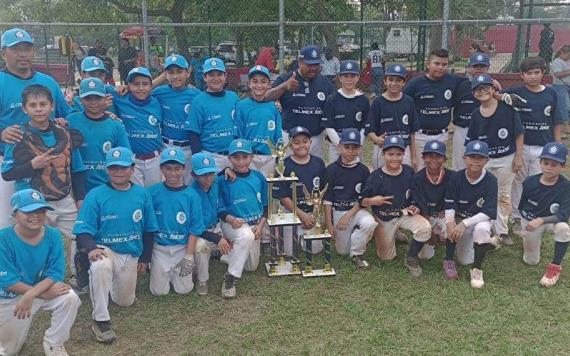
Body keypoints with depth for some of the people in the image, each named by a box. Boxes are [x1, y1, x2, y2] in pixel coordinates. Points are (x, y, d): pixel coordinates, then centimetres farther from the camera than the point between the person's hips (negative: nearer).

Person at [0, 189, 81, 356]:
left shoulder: (53, 235, -16)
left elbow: (56, 273, -17)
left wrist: (31, 295, -32)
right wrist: (45, 293, -27)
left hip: (45, 289, 2)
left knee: (70, 298, -28)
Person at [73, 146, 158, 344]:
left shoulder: (142, 194, -2)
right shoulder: (96, 195, -10)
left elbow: (149, 230, 7)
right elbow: (83, 231, -12)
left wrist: (145, 258, 6)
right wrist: (92, 248, -32)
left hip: (131, 254, 3)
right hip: (105, 249, -3)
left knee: (125, 301, 11)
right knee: (100, 267, -39)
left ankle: (115, 281, 46)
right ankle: (101, 320, -23)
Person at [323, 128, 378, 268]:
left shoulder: (363, 170, -3)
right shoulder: (331, 169, -6)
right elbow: (327, 200, -3)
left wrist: (348, 216, -15)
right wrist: (329, 224, -6)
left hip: (357, 209, 0)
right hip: (337, 211, 0)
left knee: (369, 223, -33)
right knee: (343, 251, 2)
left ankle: (357, 254, -8)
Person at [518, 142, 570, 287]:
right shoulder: (529, 182, -17)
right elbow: (521, 207, -1)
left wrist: (541, 220, -41)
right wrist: (521, 226, 6)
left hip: (552, 221, -1)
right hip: (529, 222, 2)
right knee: (531, 261, 9)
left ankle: (555, 267, -19)